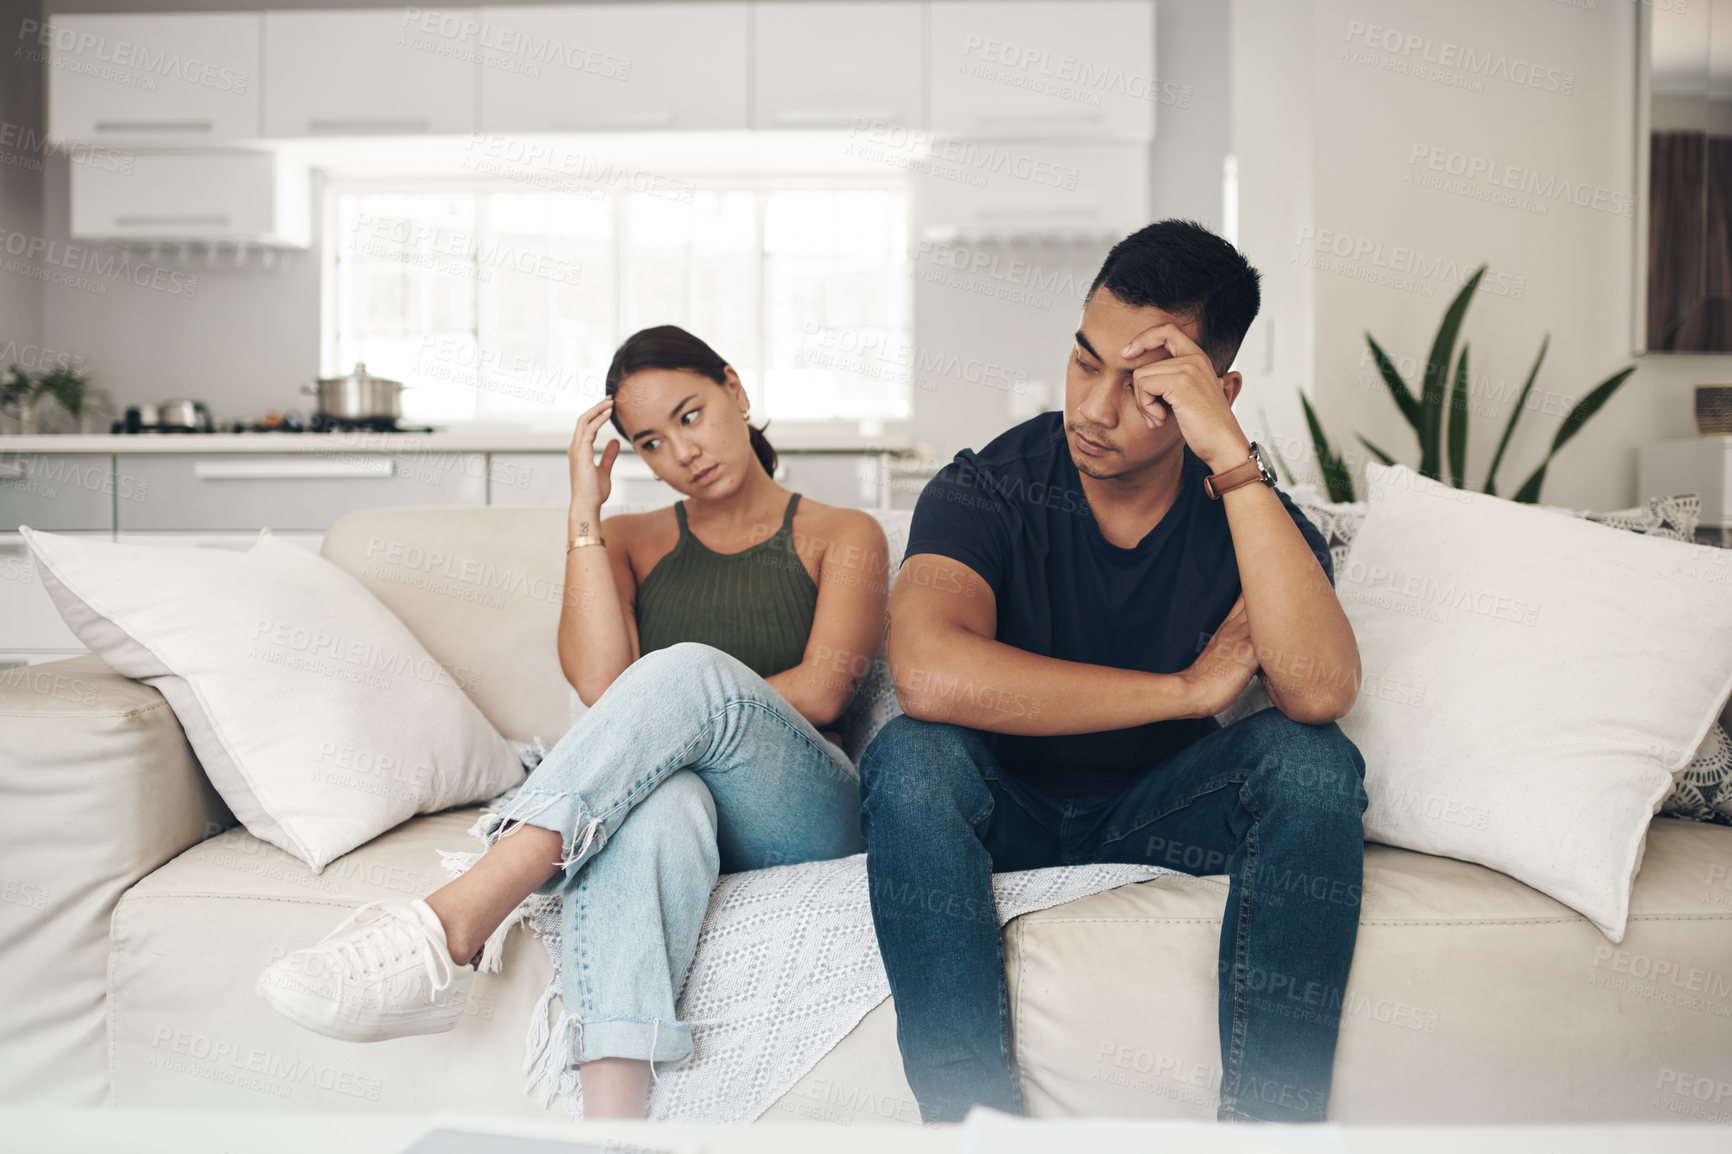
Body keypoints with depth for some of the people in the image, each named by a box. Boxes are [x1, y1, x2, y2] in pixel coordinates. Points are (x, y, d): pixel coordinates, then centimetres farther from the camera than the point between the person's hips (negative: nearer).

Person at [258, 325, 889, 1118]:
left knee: (687, 668, -34)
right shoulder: (632, 541, 21)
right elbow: (599, 683, 0)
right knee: (660, 799, -40)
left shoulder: (843, 536, 15)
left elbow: (819, 693, -2)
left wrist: (687, 705, -7)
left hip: (800, 818, -1)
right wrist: (585, 513, -1)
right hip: (648, 800, 1)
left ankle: (448, 927, -44)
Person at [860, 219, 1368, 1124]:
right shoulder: (985, 490, -17)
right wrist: (1185, 690, -30)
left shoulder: (1248, 511, -10)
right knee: (912, 757, -33)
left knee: (1314, 760, -25)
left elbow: (1322, 692, -30)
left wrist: (1232, 455, -34)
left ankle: (1268, 1113, -24)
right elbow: (929, 675, -38)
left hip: (1157, 810, 2)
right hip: (1005, 807, -2)